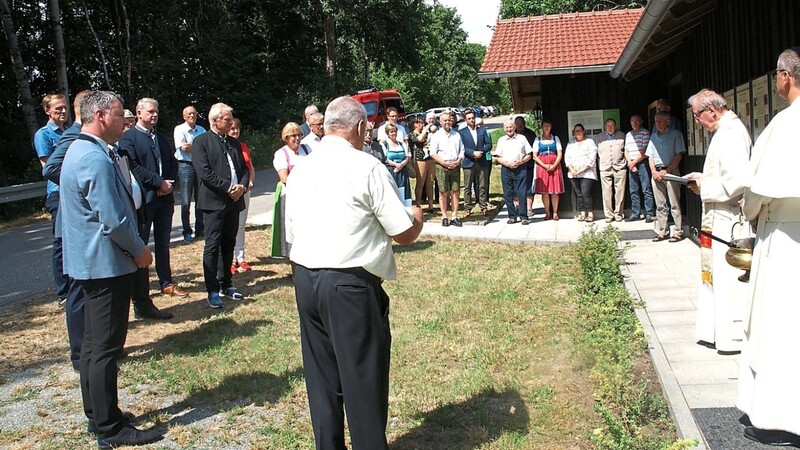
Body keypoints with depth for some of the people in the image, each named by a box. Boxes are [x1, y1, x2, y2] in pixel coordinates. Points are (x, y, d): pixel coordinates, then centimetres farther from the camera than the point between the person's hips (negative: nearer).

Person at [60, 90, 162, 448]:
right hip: (106, 263, -11)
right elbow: (114, 220, -23)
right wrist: (139, 251, -8)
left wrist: (134, 248, 16)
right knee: (106, 347, -3)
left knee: (94, 342, 17)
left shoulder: (80, 151, 13)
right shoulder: (96, 159, -21)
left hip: (91, 261, 11)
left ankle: (97, 415, 29)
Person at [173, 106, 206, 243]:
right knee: (186, 202, -2)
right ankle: (187, 232, 6)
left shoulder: (201, 130, 11)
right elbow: (183, 147, -14)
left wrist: (191, 146, -11)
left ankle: (200, 229, 20)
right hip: (185, 166, -4)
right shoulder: (179, 129, -2)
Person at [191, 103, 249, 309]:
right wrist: (228, 187, -15)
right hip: (214, 202, -6)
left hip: (234, 200, 6)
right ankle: (212, 291, 2)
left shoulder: (234, 143, 16)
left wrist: (242, 186, -3)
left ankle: (225, 284, 22)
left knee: (228, 245, 12)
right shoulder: (201, 142, -4)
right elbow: (204, 172, -14)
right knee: (213, 246, -4)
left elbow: (244, 169, 16)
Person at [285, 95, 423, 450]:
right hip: (350, 285, -6)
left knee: (322, 377, 16)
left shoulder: (299, 170, 9)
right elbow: (404, 234, -8)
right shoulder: (367, 167, -10)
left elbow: (291, 234, 14)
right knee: (364, 378, 5)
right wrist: (417, 217, 12)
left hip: (304, 281, 7)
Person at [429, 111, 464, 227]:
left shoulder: (456, 135, 14)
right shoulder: (437, 135, 3)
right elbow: (433, 153, -3)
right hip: (442, 166, -3)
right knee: (443, 193, -3)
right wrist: (445, 163, -12)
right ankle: (444, 217, 3)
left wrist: (457, 162, -5)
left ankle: (454, 217, 5)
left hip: (455, 166, 3)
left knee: (455, 192, 1)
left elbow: (462, 151, 13)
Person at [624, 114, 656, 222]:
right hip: (631, 165, 6)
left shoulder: (645, 133, -2)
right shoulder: (628, 135, 16)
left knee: (646, 190, -6)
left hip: (642, 163, -6)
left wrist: (634, 162, -9)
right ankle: (635, 214, 13)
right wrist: (630, 162, -2)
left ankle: (649, 214, -5)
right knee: (633, 191, 7)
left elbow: (644, 151, -9)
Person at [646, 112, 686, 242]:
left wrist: (666, 171, -12)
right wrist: (654, 171, -2)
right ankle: (662, 231, 10)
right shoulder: (653, 137, 16)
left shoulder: (676, 135, 1)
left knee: (675, 204, -5)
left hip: (670, 171, -5)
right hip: (656, 173, 5)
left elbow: (679, 155, -5)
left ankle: (678, 231, -1)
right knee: (660, 205, 6)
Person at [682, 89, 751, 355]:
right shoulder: (726, 131, 14)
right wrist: (704, 179, 9)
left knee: (727, 278, -2)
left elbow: (737, 181, -26)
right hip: (718, 219, 10)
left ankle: (732, 336, 9)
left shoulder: (731, 134, -18)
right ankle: (715, 332, 24)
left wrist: (705, 187, -13)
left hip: (727, 221, -10)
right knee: (715, 275, 15)